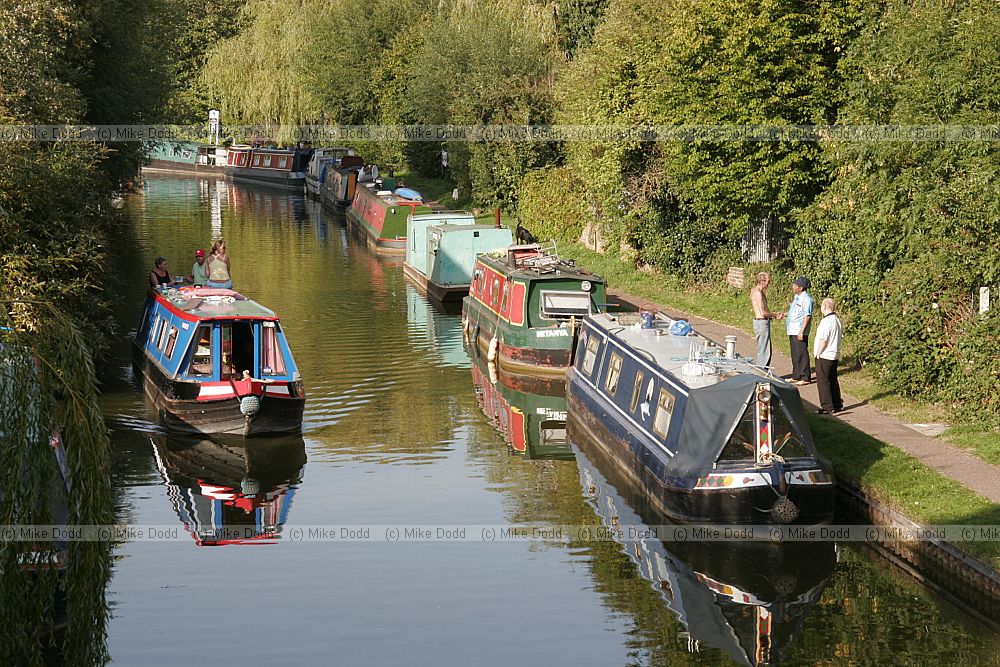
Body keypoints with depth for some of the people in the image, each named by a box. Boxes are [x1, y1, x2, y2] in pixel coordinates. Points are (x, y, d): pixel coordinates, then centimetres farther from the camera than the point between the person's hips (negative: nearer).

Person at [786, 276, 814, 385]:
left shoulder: (806, 299, -16)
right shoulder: (796, 297, 13)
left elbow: (807, 316, -18)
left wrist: (802, 332, -21)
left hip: (799, 332, -10)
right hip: (792, 331, 10)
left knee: (802, 354, -5)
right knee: (795, 354, 16)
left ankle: (805, 378, 1)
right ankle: (796, 376, 26)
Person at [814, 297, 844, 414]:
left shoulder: (826, 321, -20)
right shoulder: (838, 320, 8)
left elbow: (823, 340, -22)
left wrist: (818, 354, -12)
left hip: (824, 356, -9)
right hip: (835, 355, 9)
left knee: (823, 381, -2)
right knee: (833, 380, 16)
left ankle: (827, 407, -1)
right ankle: (837, 405, 21)